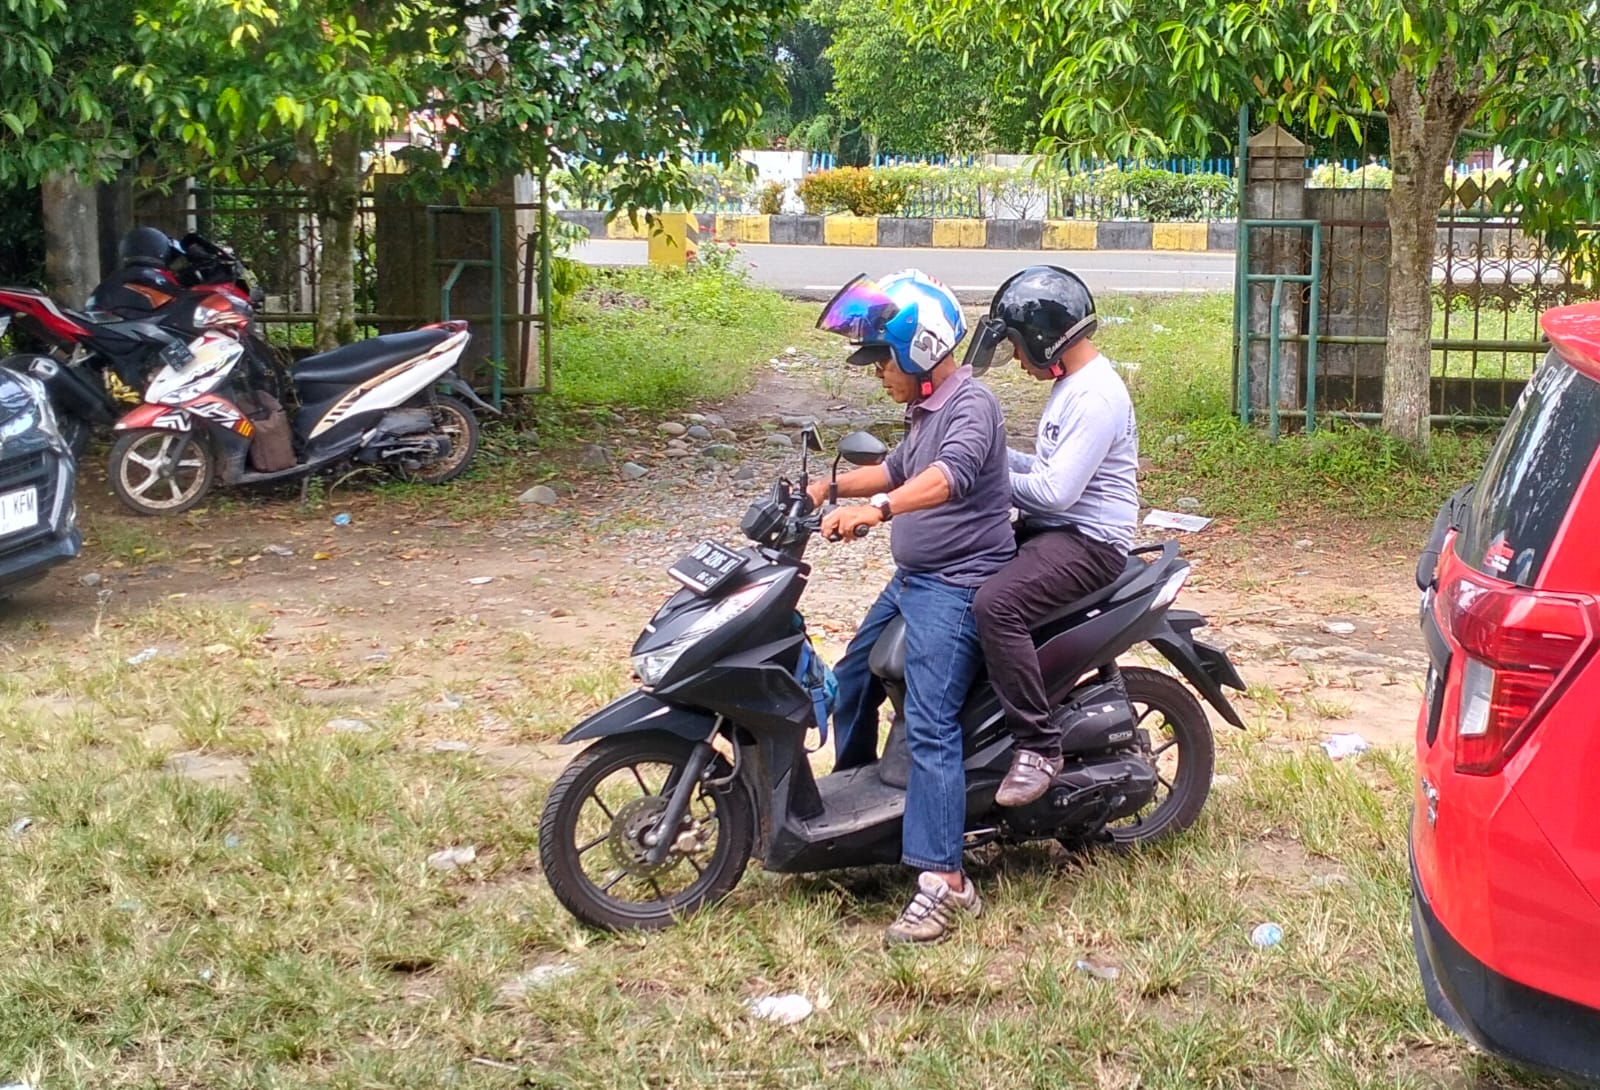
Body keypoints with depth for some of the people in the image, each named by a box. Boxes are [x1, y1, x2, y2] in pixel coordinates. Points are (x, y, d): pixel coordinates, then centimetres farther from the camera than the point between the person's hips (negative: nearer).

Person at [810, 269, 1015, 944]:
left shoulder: (970, 405, -17)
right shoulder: (927, 409, 15)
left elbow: (954, 473, -37)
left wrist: (876, 508, -50)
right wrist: (831, 486, 20)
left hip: (957, 589, -11)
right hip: (911, 580, 11)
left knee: (929, 727, -19)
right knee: (851, 684, 21)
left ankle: (943, 883, -23)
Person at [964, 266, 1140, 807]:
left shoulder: (1096, 396, -19)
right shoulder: (1073, 384, 15)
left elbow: (1056, 491, -25)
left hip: (1089, 541, -11)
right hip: (1051, 530, 11)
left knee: (998, 604, -32)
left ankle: (1037, 745, -25)